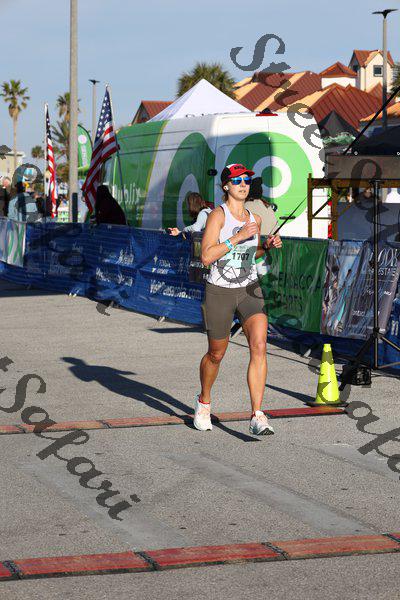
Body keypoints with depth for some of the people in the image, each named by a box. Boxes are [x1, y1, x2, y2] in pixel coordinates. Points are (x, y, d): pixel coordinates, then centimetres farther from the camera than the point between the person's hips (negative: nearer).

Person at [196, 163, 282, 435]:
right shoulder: (218, 215, -11)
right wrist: (238, 236, -26)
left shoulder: (255, 218, 6)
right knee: (216, 354, 10)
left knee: (259, 346, -18)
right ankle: (204, 402, 40)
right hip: (219, 292, -3)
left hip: (250, 290, 4)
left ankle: (257, 416, -20)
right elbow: (206, 257, -21)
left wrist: (267, 245, 2)